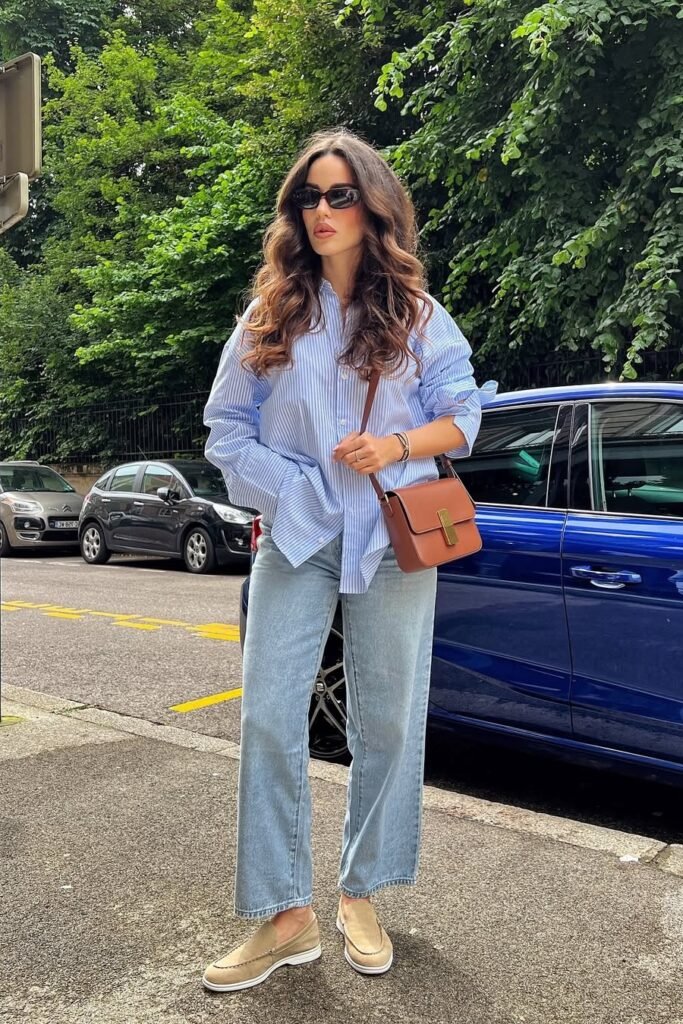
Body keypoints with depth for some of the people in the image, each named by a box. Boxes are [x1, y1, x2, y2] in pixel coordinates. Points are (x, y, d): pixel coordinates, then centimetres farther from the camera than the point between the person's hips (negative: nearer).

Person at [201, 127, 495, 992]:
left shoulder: (417, 316, 5)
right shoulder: (270, 317, 7)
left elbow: (461, 419, 6)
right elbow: (226, 426, 7)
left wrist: (396, 447, -13)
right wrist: (284, 491, -6)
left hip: (392, 539, 0)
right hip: (295, 538, 1)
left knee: (387, 720, 4)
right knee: (268, 717, -5)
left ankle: (360, 898, 23)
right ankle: (286, 917, 8)